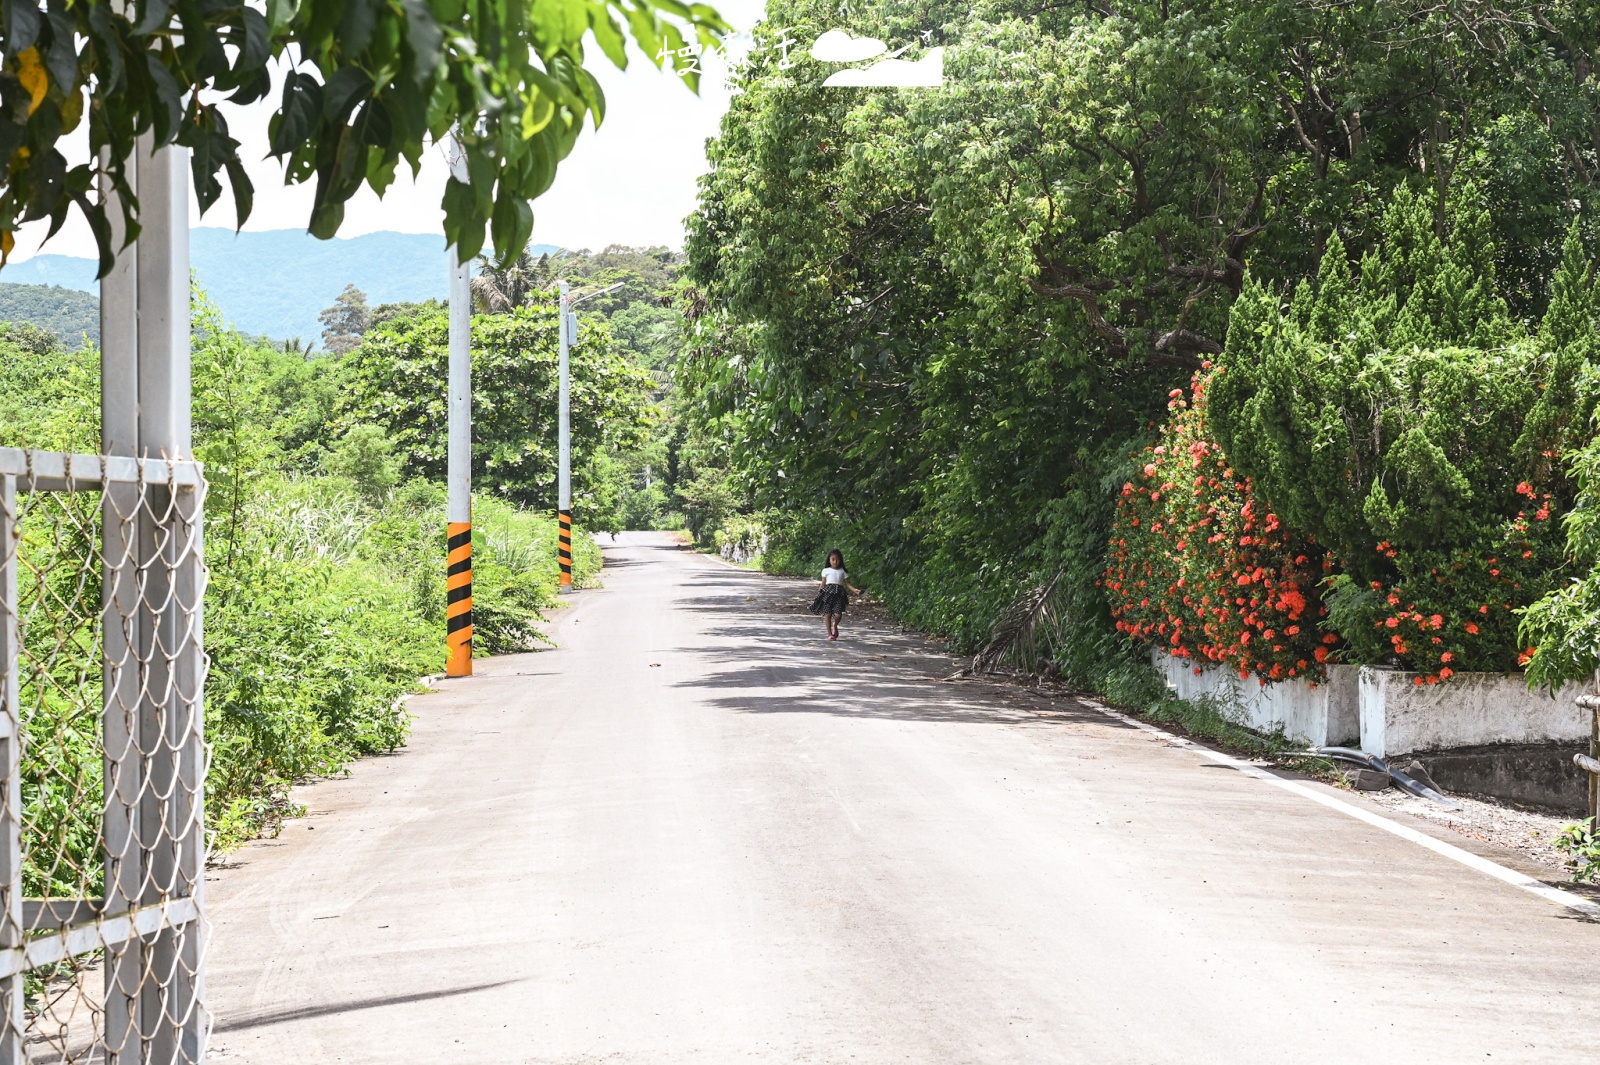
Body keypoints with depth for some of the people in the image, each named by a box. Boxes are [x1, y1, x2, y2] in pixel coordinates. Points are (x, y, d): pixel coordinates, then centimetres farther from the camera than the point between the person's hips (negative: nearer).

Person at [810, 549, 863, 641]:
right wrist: (817, 595, 9)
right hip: (827, 593, 0)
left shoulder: (843, 571, 14)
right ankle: (830, 634, 7)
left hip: (839, 594, 0)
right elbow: (823, 584, 13)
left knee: (838, 614, -14)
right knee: (827, 613, -5)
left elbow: (847, 584, 12)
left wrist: (854, 589, -4)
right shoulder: (826, 570, 11)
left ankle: (835, 626, 19)